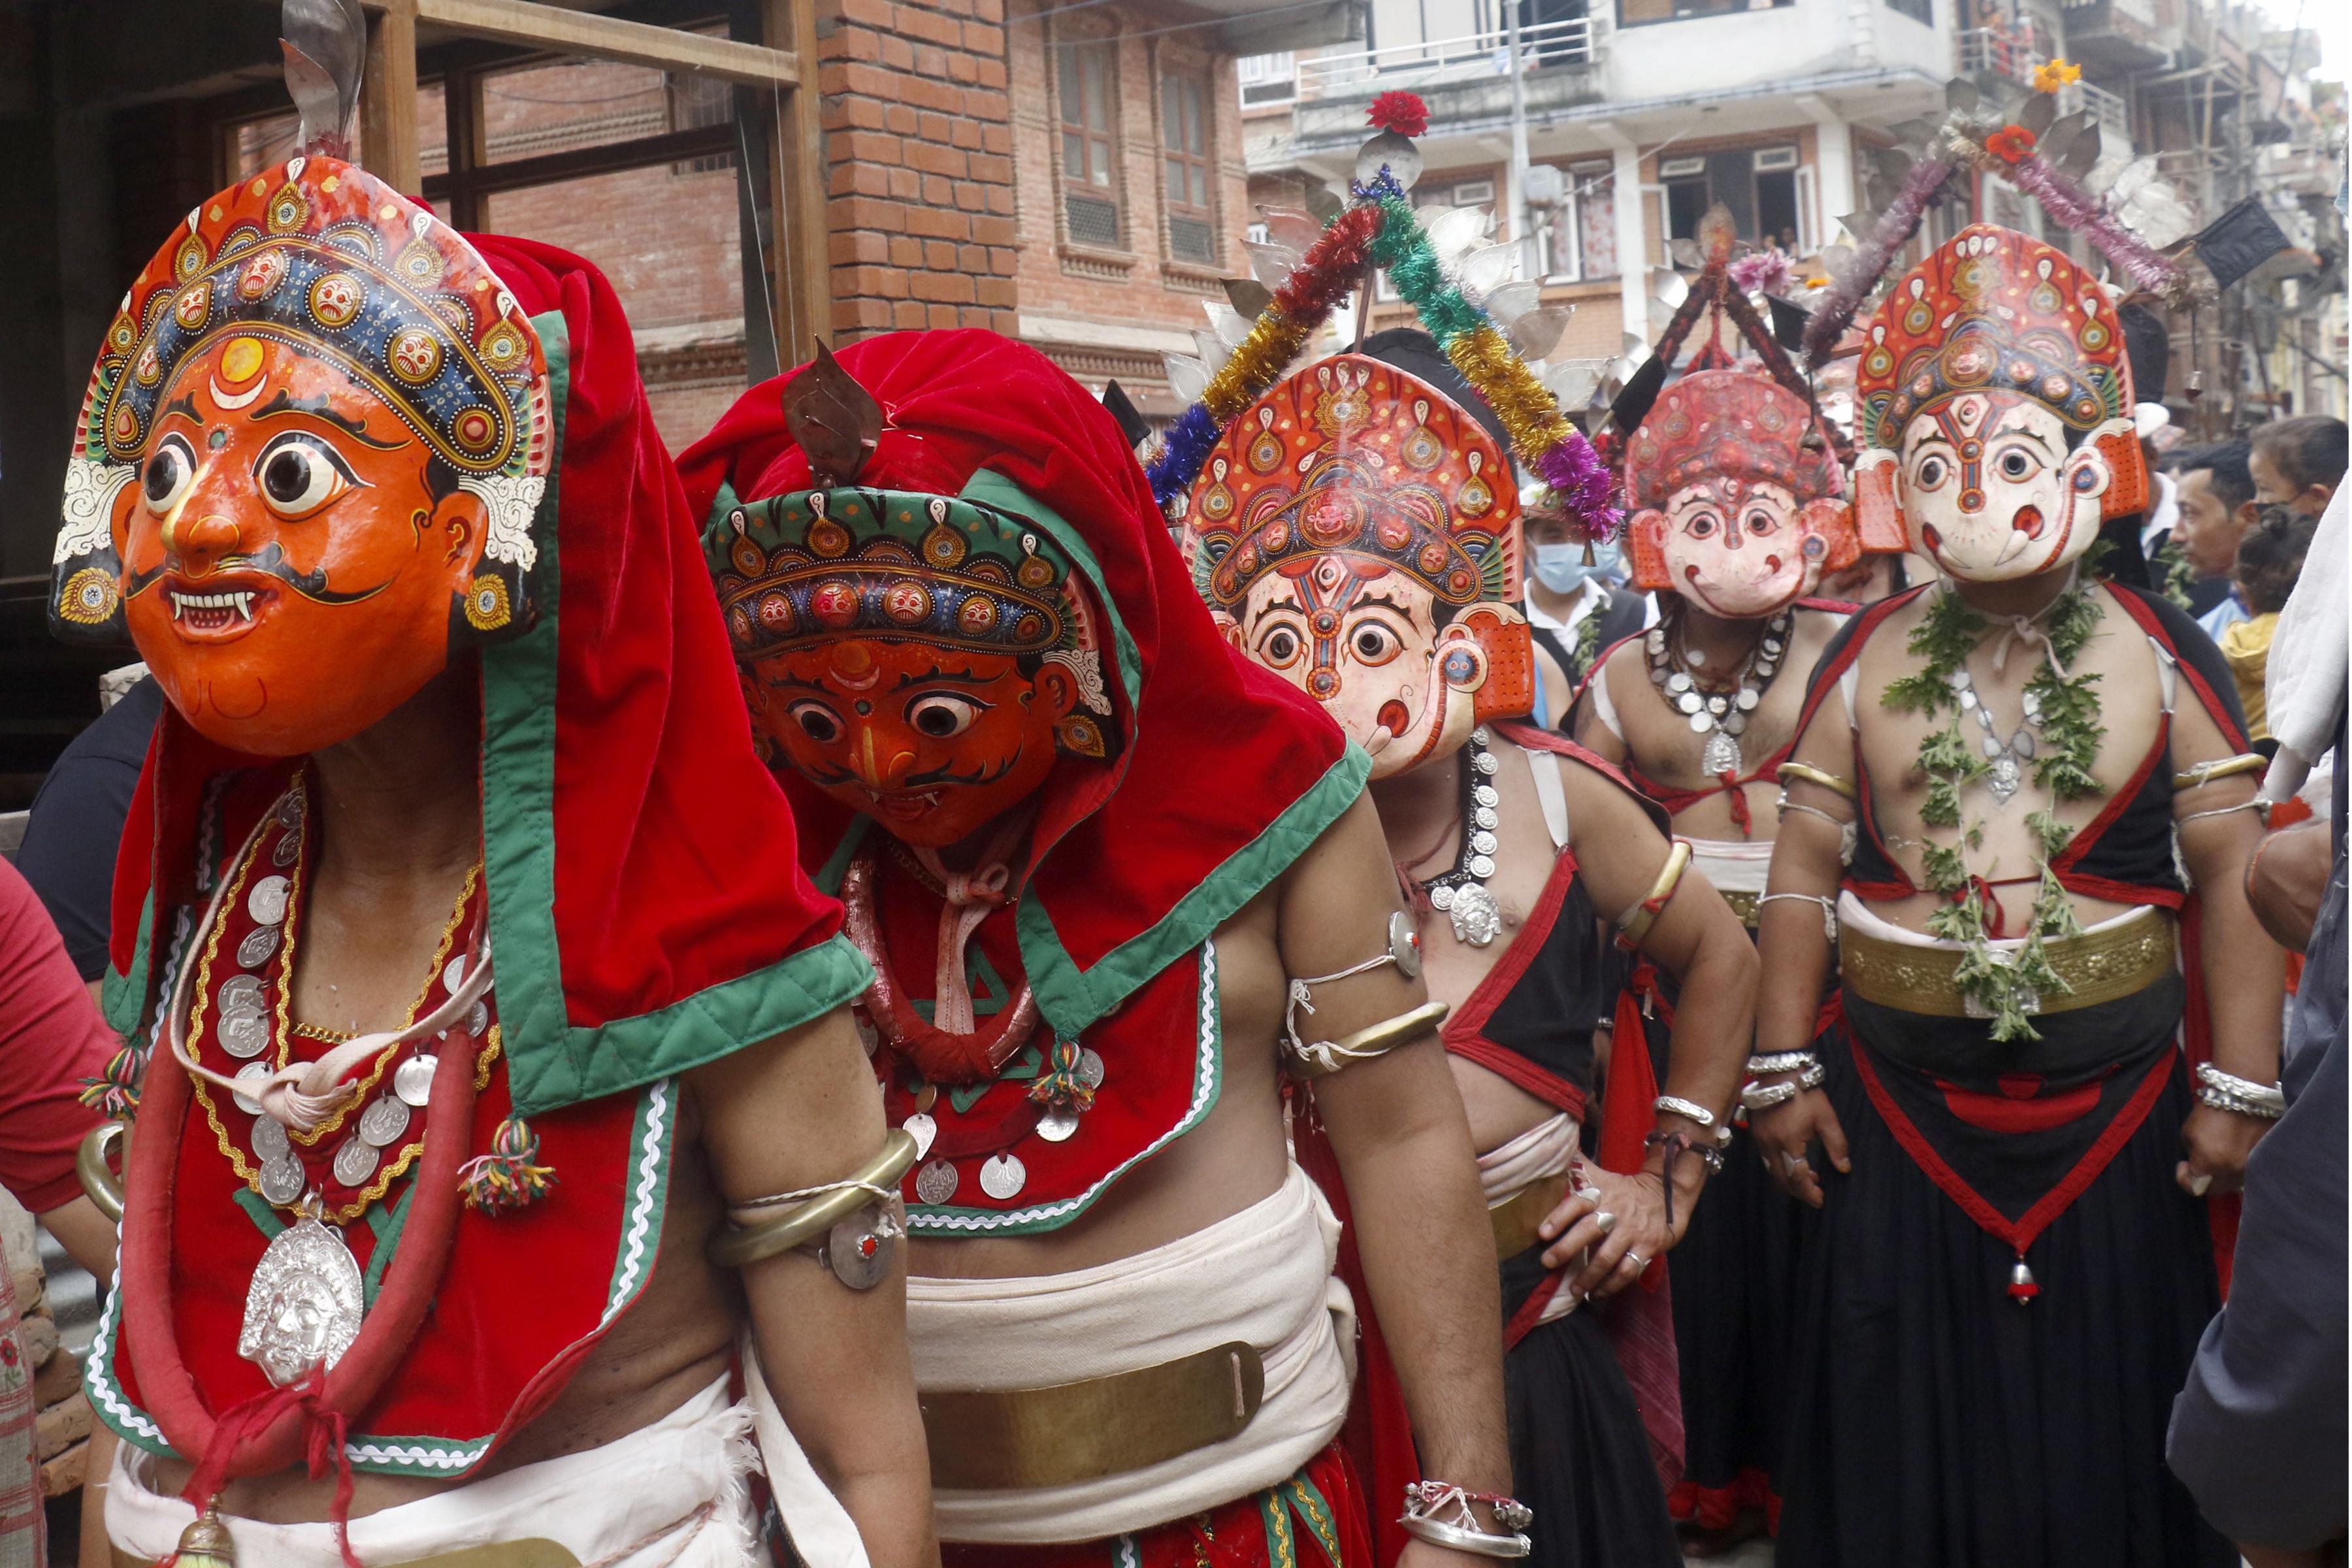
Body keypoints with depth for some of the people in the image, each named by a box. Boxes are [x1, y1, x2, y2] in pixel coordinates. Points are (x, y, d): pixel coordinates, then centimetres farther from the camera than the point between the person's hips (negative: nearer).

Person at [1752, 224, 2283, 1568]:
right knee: (1912, 1445, 11)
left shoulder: (2162, 656, -3)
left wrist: (2239, 1088, -4)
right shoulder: (1866, 663, 1)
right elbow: (1805, 866, 4)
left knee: (2103, 1421, 10)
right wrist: (1784, 1073, 3)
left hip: (2115, 1109, -1)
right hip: (1898, 1113, 1)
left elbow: (2235, 872, -2)